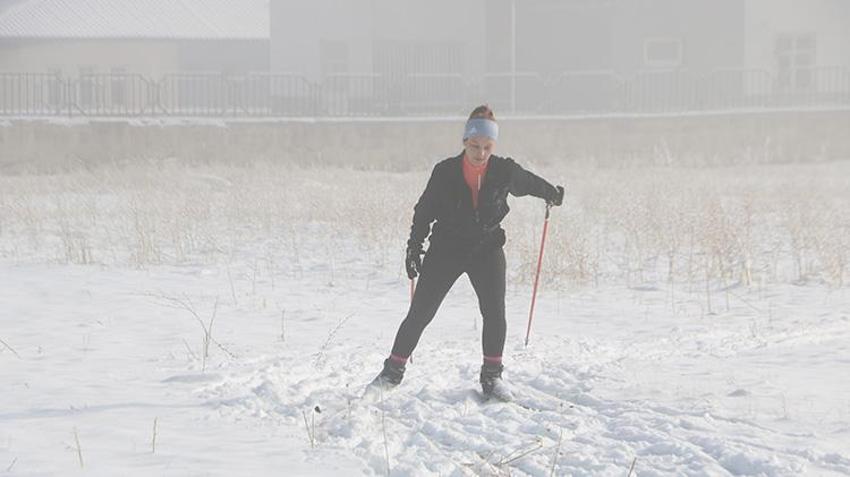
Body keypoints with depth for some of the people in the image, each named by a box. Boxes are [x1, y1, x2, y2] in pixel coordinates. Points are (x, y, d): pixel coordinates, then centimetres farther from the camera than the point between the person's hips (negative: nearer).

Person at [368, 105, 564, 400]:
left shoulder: (504, 171, -10)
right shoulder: (445, 172, -14)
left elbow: (528, 182, 12)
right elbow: (424, 211, -3)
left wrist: (552, 194, 30)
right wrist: (414, 248, -6)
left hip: (487, 249, 1)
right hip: (446, 250, -1)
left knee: (494, 312, -11)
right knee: (420, 312, -2)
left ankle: (491, 376, 4)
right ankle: (393, 372, 10)